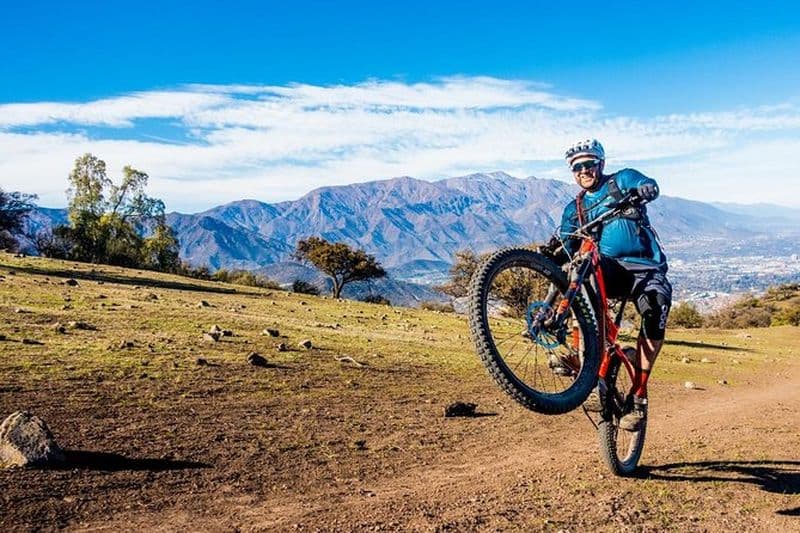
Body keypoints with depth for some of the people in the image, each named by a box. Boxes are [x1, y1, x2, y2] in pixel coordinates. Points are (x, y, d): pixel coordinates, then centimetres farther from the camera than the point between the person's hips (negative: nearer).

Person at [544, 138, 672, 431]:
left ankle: (639, 395, -17)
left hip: (645, 268, -1)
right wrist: (552, 250, -15)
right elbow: (568, 251, 8)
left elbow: (650, 187, -12)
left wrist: (639, 193, -36)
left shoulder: (622, 180, 10)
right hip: (607, 270, 2)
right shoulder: (574, 209, 18)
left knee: (655, 314, -29)